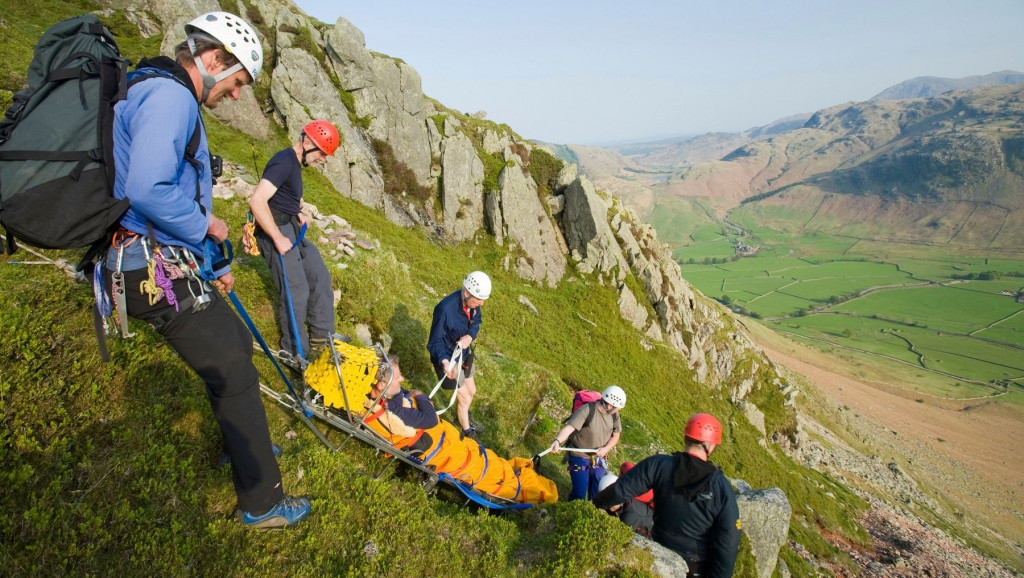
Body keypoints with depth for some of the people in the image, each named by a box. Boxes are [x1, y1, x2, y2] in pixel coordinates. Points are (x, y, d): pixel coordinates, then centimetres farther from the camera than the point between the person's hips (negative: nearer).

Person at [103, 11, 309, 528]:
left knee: (236, 344, 23)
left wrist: (211, 266, 25)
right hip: (159, 271, -11)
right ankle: (262, 503, 7)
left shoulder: (164, 95, 19)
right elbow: (147, 191, -32)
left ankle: (242, 443, 43)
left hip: (169, 264, 11)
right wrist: (204, 224, -13)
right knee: (235, 374, -5)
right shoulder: (170, 96, -17)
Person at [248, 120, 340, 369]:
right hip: (276, 230, -10)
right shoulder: (284, 162, -18)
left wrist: (298, 213, 10)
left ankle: (320, 337, 23)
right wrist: (278, 238, -24)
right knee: (297, 292, -9)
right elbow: (256, 200, -28)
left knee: (320, 277, 11)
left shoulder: (295, 163, 13)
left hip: (292, 228, 10)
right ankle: (295, 355, 4)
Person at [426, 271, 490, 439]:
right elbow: (435, 342, -26)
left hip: (464, 354, 7)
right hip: (447, 358, -7)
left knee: (471, 391, 23)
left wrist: (470, 336, -21)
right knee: (465, 398, 5)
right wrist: (444, 362, -44)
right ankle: (467, 432, 32)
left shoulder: (473, 302, -16)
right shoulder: (445, 309, -36)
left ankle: (465, 418, 53)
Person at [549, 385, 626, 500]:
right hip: (580, 459, -5)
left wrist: (606, 449, -10)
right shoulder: (587, 410, -22)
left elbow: (615, 436, 9)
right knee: (579, 495, 1)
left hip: (599, 460, 5)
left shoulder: (614, 415, -4)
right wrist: (557, 440, -49)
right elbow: (569, 428, -30)